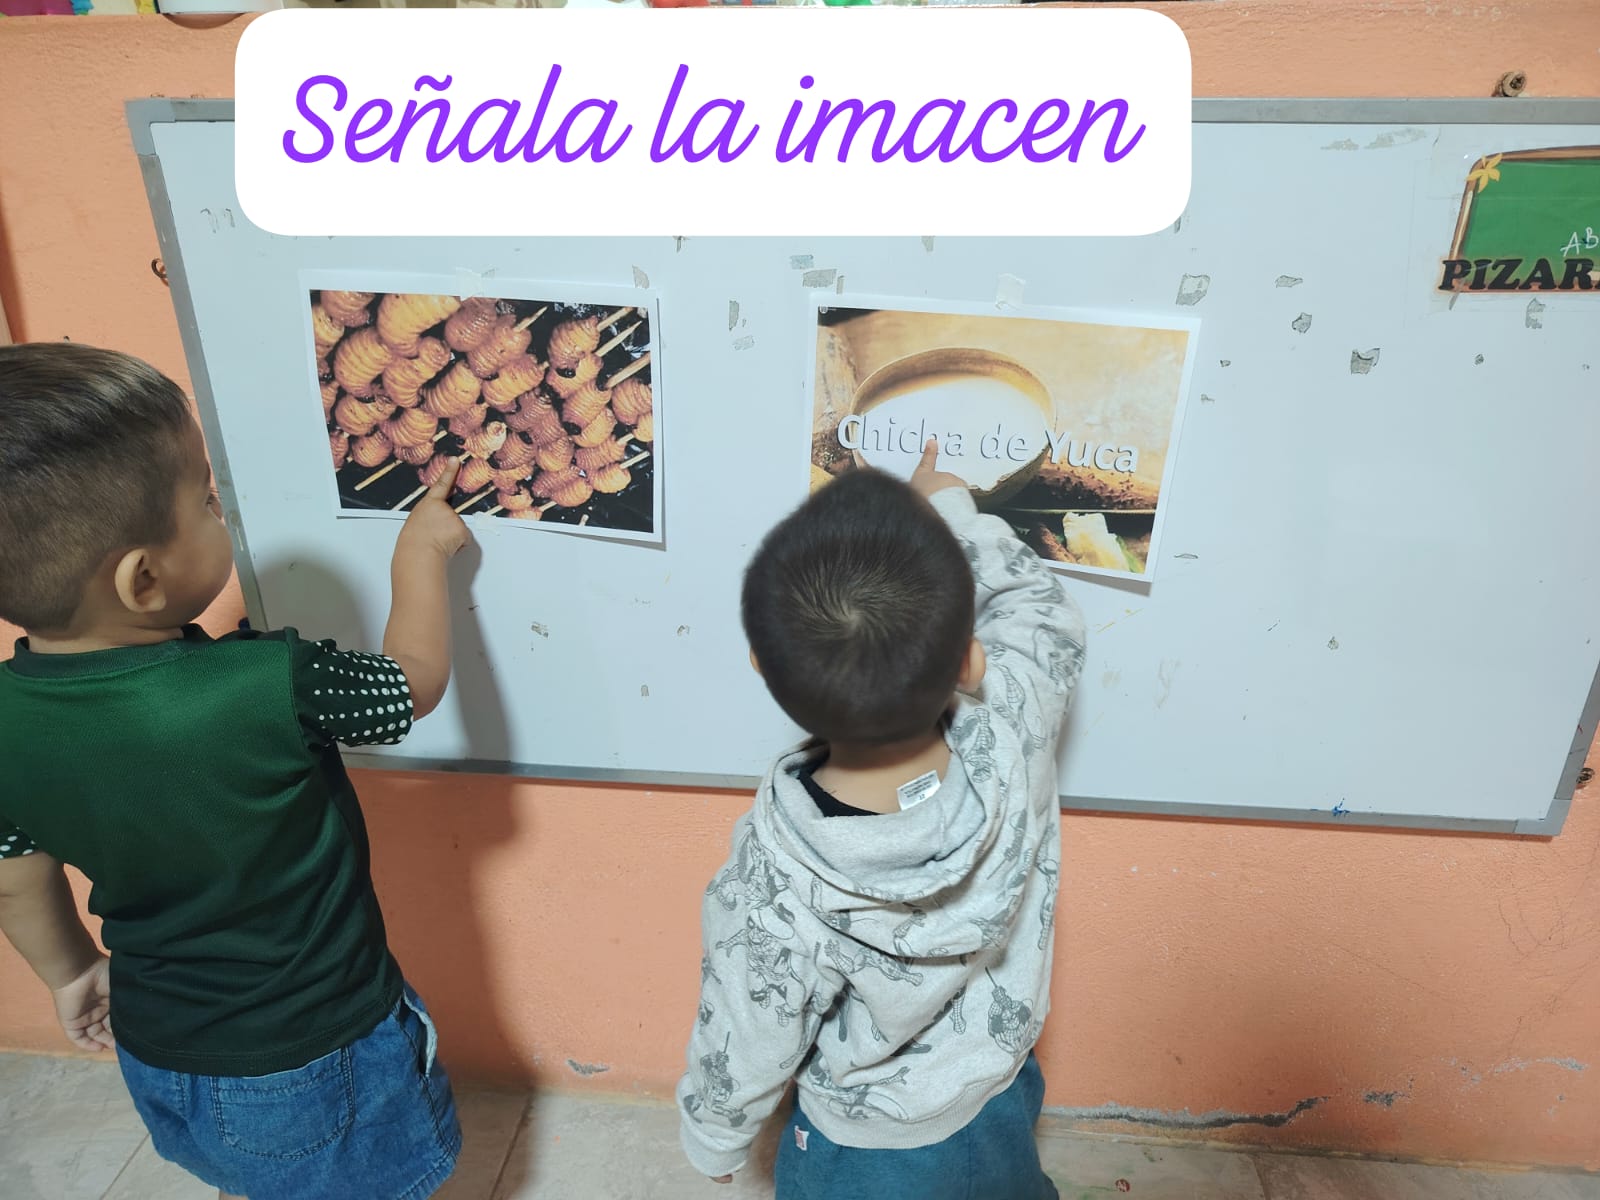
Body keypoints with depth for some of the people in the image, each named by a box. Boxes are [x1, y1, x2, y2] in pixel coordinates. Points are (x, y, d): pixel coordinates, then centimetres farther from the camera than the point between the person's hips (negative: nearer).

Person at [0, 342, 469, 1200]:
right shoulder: (270, 687, -35)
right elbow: (414, 682, -16)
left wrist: (72, 972, 20)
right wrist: (421, 557, -2)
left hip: (157, 1049, 5)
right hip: (314, 1058, -5)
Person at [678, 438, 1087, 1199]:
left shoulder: (774, 891, -40)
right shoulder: (1016, 728, -35)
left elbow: (743, 1057, -20)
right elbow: (1045, 615, -11)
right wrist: (953, 512, -1)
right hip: (1003, 1109, 3)